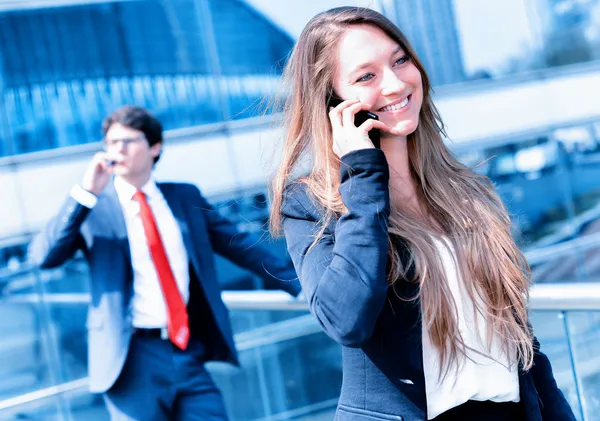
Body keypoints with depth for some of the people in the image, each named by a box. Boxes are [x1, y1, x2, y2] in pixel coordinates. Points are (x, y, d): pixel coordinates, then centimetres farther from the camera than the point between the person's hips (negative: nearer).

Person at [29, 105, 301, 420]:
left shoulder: (185, 197, 11)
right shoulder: (90, 206, 1)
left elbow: (240, 245, 14)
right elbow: (43, 257, -11)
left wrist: (300, 282, 10)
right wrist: (85, 193, -18)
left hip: (189, 353, 3)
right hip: (132, 359, -3)